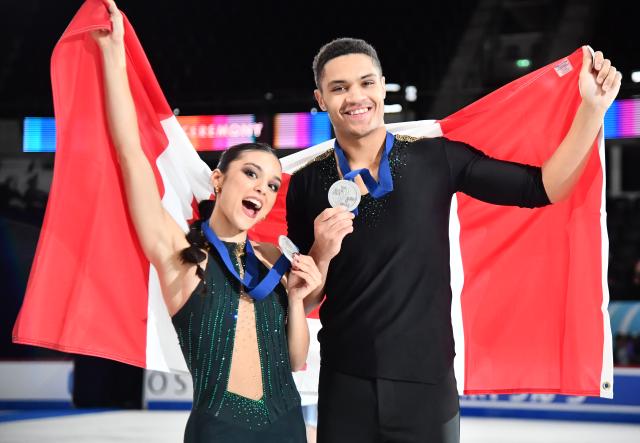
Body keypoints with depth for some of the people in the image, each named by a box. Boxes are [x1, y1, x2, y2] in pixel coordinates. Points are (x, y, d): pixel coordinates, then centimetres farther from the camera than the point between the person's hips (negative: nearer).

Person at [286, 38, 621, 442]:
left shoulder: (436, 159, -4)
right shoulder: (308, 184, -2)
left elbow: (545, 187, -3)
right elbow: (301, 302, 2)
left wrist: (593, 107, -11)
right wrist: (320, 255, -17)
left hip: (429, 386, 0)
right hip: (345, 391, 1)